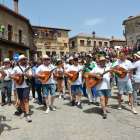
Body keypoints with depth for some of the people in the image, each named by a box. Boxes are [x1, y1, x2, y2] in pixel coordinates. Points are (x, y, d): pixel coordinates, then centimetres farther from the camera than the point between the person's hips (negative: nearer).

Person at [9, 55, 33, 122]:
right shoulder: (16, 68, 3)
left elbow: (30, 76, -1)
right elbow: (10, 75, 2)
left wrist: (26, 75, -20)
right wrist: (15, 77, -14)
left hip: (26, 86, -1)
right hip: (19, 86, 1)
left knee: (26, 100, -9)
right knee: (21, 100, 11)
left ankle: (27, 115, -11)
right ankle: (23, 112, 28)